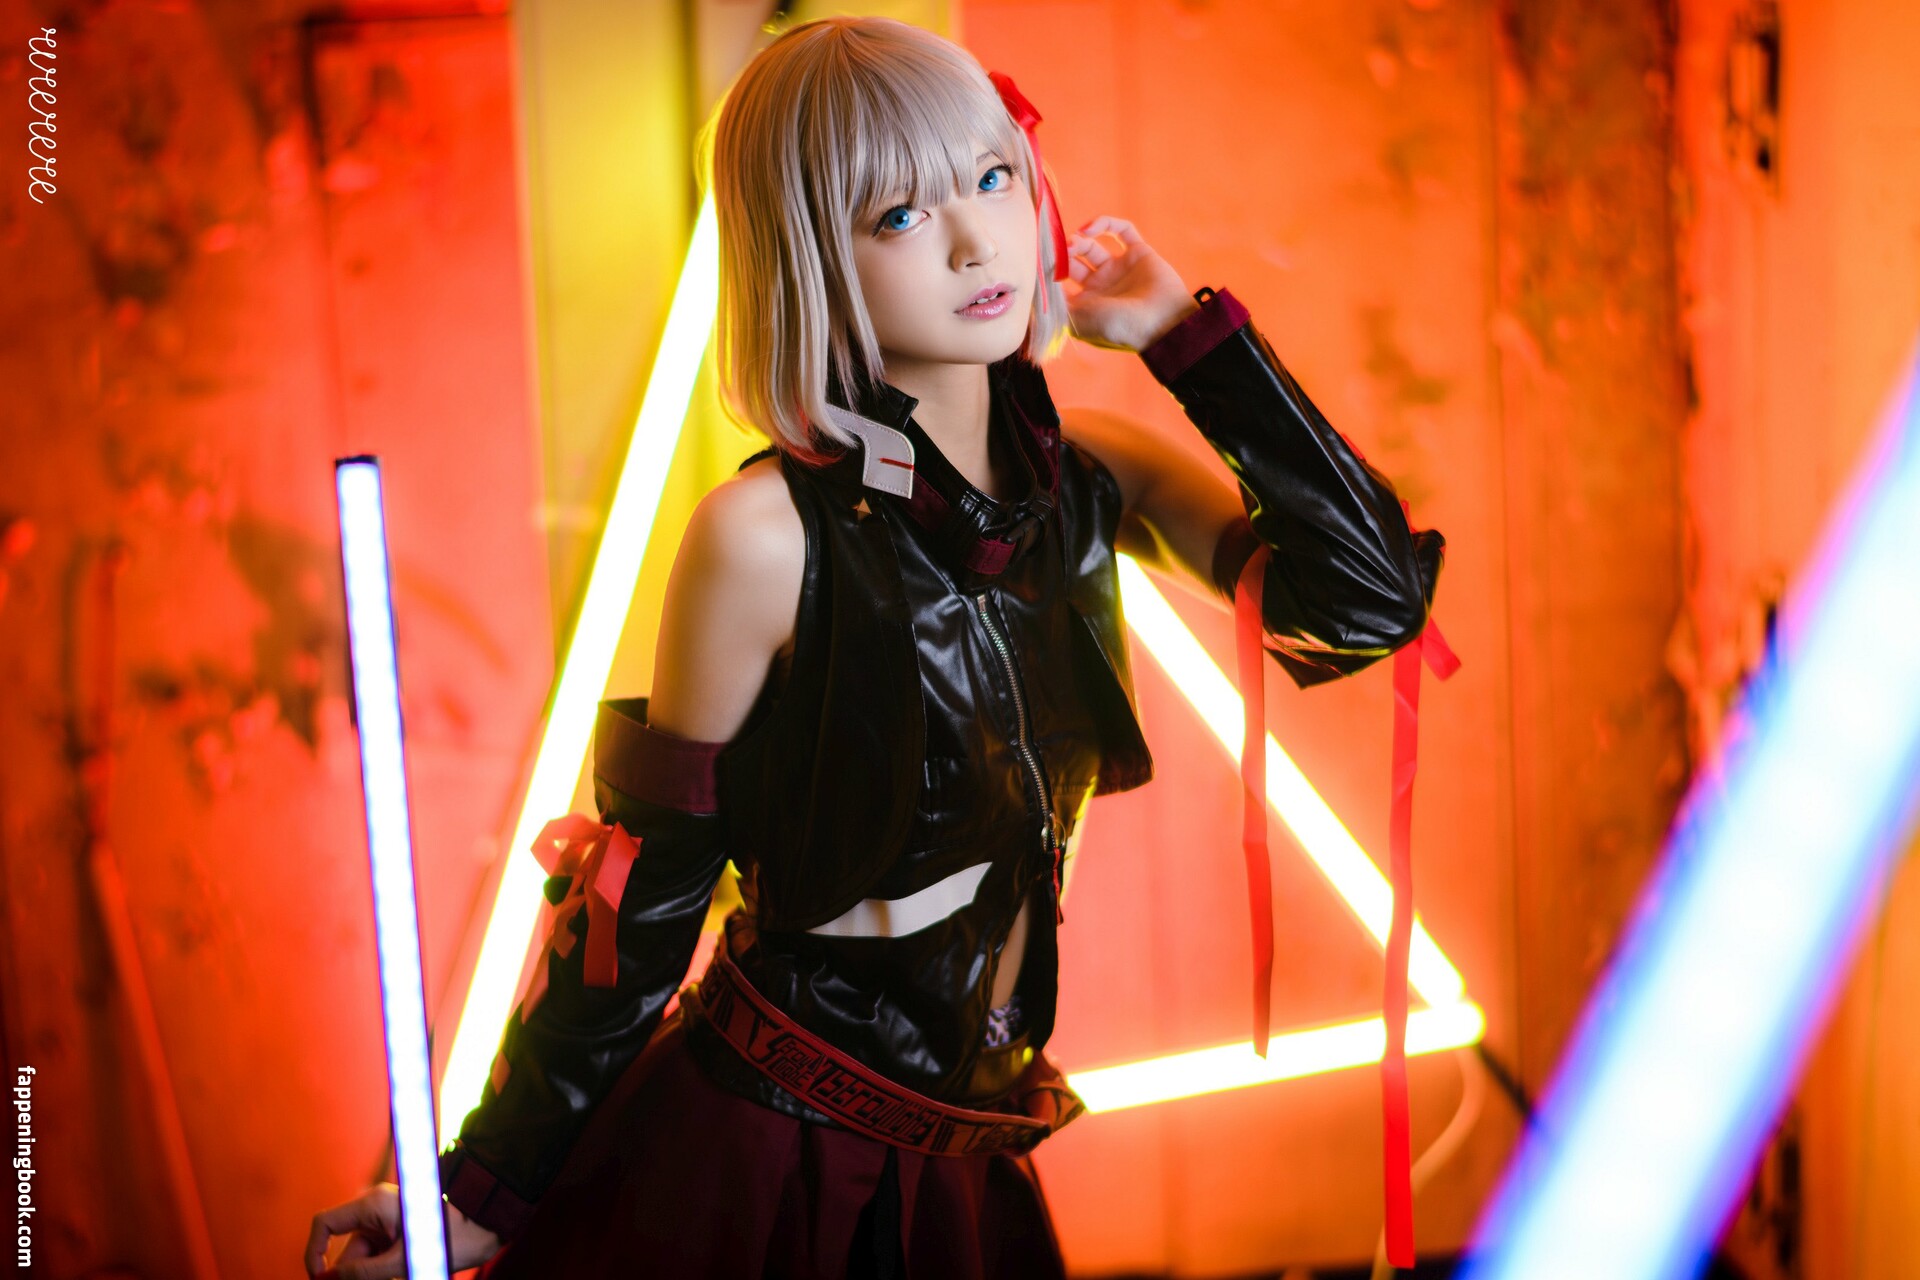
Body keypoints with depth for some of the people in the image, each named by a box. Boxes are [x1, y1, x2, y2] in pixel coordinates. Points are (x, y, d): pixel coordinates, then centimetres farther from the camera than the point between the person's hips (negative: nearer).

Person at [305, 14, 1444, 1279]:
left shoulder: (1094, 477, -1)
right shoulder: (769, 534, -18)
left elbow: (1372, 598, -8)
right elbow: (649, 891, -11)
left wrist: (1186, 333, -7)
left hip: (962, 1163, 6)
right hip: (759, 1155, -5)